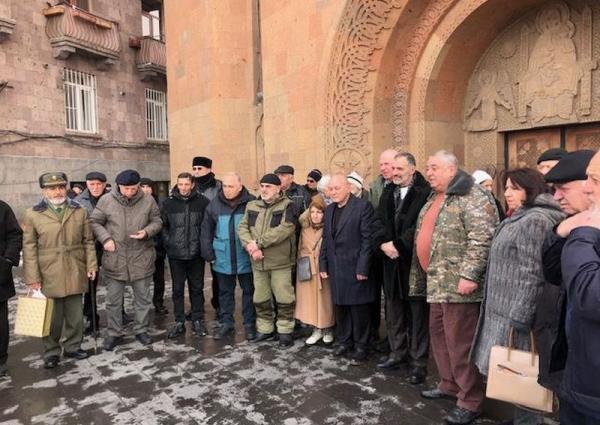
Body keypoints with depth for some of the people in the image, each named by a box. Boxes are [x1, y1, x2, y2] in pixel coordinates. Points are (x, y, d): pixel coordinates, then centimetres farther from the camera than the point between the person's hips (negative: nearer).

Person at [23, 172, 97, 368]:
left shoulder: (79, 211, 6)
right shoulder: (33, 214, -2)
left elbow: (88, 241, 8)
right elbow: (29, 247, -3)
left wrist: (91, 265, 1)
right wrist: (32, 276, -7)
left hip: (75, 273, 2)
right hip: (48, 275, -2)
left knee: (75, 314, 12)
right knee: (52, 317, 8)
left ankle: (73, 347, 28)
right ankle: (51, 352, 24)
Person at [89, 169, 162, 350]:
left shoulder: (148, 201, -4)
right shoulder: (106, 201, -5)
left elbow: (157, 221, 4)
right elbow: (94, 222, 3)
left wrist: (147, 231, -16)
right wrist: (105, 239, -12)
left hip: (141, 258, 1)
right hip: (114, 259, 0)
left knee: (143, 298, 12)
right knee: (113, 300, 11)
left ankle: (141, 330, 29)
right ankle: (113, 333, 27)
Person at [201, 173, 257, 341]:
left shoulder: (251, 203, -6)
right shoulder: (214, 204, 1)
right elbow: (206, 231, 5)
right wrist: (209, 253, 0)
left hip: (246, 258, -2)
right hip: (223, 258, 2)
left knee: (249, 291, 10)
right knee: (225, 292, 14)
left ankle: (249, 323, 23)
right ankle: (226, 322, 28)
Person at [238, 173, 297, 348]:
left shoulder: (287, 205, -7)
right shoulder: (252, 206, 10)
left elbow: (285, 229, -21)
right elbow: (242, 228, 3)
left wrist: (258, 243, -21)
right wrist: (250, 246, -16)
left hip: (280, 261, -5)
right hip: (258, 262, 5)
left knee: (284, 299, 3)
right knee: (260, 299, 16)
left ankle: (285, 331, 19)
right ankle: (264, 329, 32)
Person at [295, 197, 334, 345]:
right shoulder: (304, 229, 6)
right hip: (307, 270, 4)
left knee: (324, 299, 4)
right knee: (310, 299, 6)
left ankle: (328, 330, 22)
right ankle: (317, 330, 19)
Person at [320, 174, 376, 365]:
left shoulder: (363, 206, -8)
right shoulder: (330, 209, 13)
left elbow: (367, 239, -12)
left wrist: (363, 268, -15)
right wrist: (323, 264, 9)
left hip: (355, 268, -6)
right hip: (335, 268, 6)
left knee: (359, 309, 4)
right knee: (340, 307, 14)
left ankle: (360, 346, 18)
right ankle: (344, 342, 29)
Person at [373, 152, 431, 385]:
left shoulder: (424, 192, -9)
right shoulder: (388, 192, 12)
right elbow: (380, 220, 8)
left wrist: (398, 245, -17)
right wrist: (383, 243, -9)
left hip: (414, 260, -6)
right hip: (392, 260, 6)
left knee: (418, 312, 4)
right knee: (393, 310, 15)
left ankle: (419, 362, 16)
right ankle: (398, 353, 31)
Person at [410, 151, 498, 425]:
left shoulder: (472, 196, -12)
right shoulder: (433, 198, 18)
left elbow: (482, 238, -22)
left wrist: (468, 274, -26)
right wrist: (421, 277, 22)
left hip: (457, 283, -9)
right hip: (436, 282, 9)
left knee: (460, 341, -3)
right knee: (439, 335, 17)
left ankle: (470, 401, 12)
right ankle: (449, 384, 34)